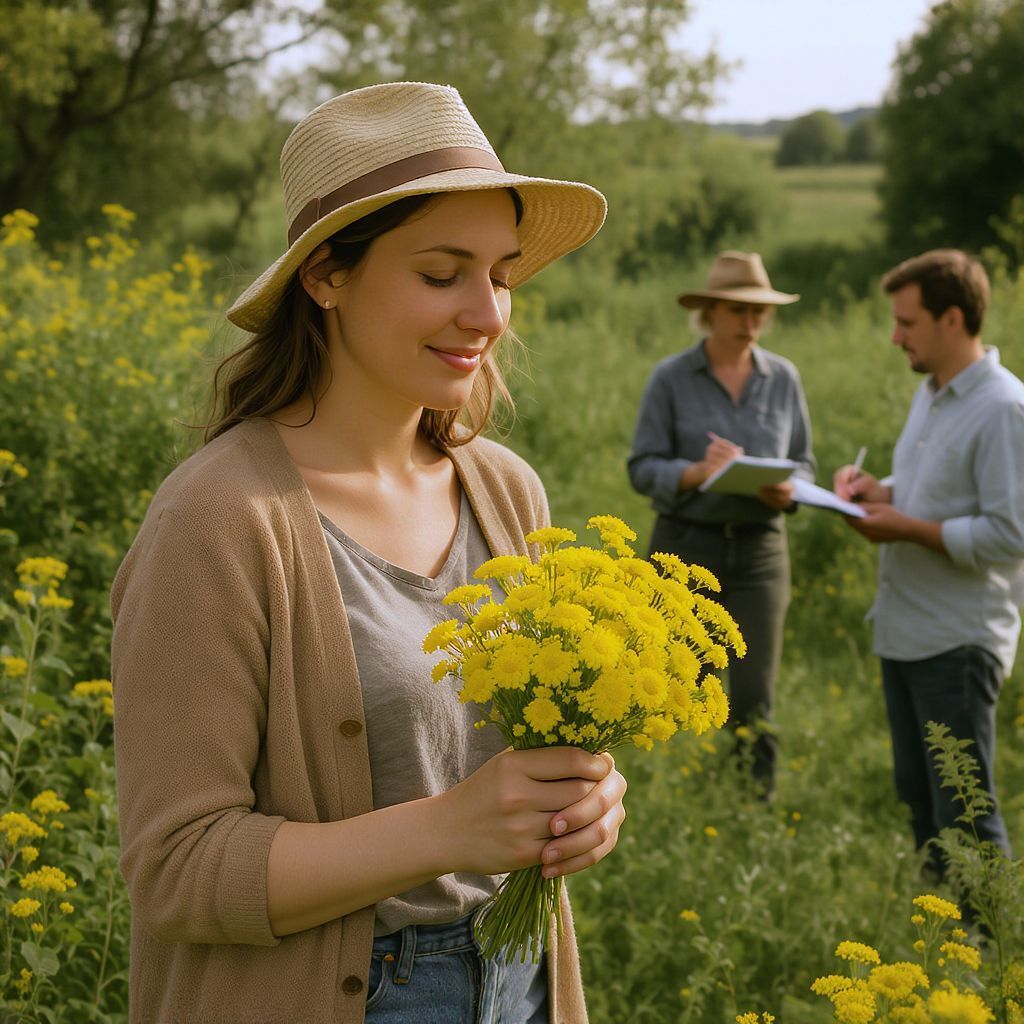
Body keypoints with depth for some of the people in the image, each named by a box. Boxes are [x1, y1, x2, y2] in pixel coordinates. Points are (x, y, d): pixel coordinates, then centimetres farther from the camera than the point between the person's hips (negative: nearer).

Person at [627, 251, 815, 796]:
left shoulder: (783, 377, 6)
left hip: (760, 551, 2)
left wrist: (787, 490, -13)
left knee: (754, 700, -3)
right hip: (686, 545, -2)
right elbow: (642, 468, -4)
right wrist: (698, 472, -22)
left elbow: (803, 463, 10)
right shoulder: (671, 377, -3)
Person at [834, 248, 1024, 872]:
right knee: (919, 799, 16)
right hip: (903, 633, 9)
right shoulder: (931, 393, 12)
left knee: (964, 810, -3)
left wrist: (907, 529, -17)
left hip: (958, 643, -9)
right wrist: (878, 490, 5)